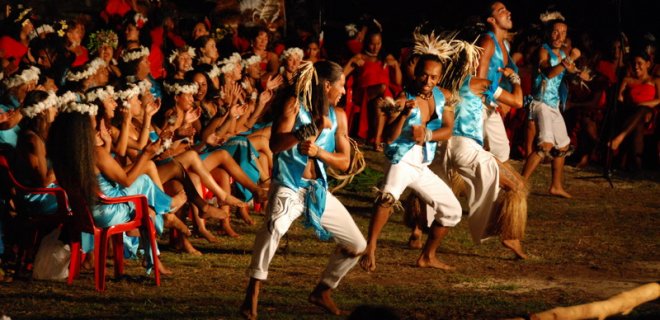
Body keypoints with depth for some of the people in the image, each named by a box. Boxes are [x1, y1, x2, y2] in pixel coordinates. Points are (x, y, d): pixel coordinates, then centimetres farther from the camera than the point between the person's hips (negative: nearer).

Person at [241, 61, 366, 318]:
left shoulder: (338, 116, 7)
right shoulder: (294, 104, -9)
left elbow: (344, 162, 4)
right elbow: (275, 144, -20)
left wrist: (318, 151, -14)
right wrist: (311, 129, -29)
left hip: (318, 190, 7)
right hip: (288, 187, -7)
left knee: (356, 245, 10)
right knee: (275, 226, -38)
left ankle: (322, 292, 32)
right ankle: (252, 296, -34)